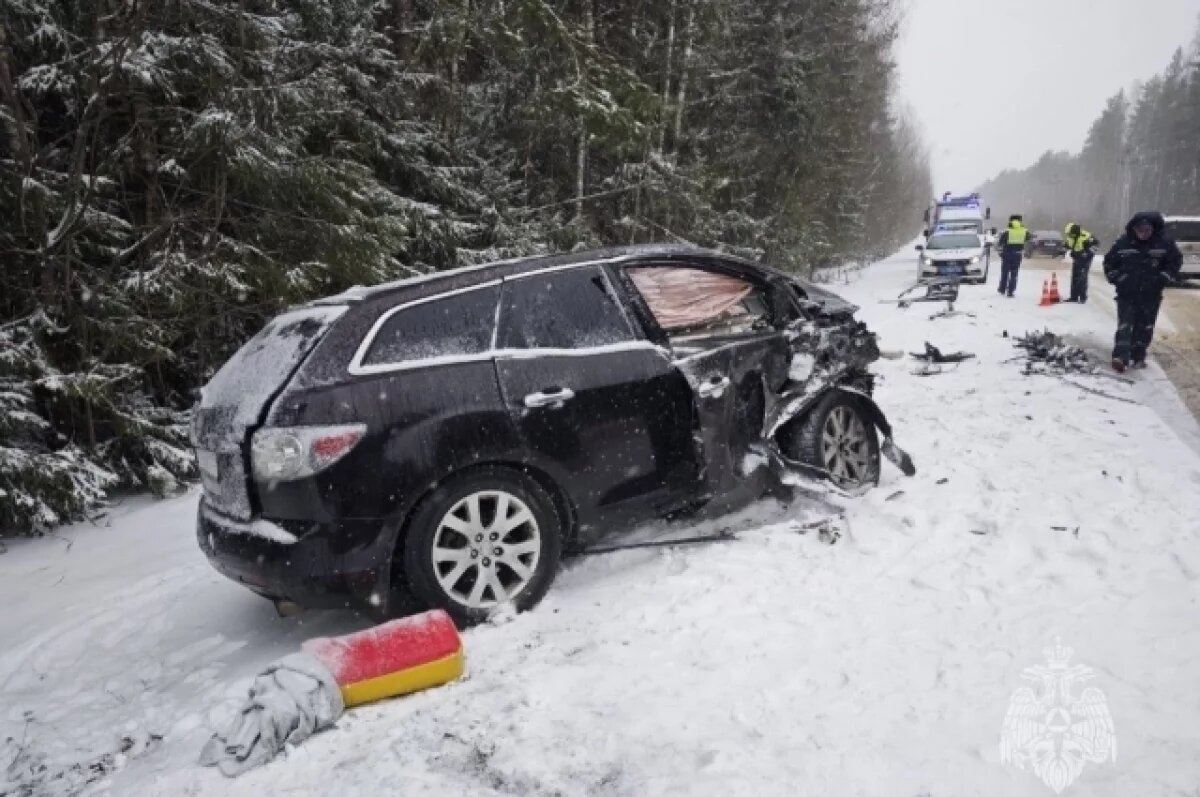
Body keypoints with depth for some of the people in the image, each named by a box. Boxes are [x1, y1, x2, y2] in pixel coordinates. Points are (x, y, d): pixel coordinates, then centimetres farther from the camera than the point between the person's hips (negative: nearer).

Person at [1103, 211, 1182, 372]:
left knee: (1145, 328, 9)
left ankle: (1138, 357, 20)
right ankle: (1120, 357, -18)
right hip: (1126, 294, -1)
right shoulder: (1122, 243, -7)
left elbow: (1176, 261, 6)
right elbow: (1109, 262, 7)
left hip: (1151, 295, 2)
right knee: (1124, 325, -9)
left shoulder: (1165, 243, -6)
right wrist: (1117, 279, -2)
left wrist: (1163, 279, -4)